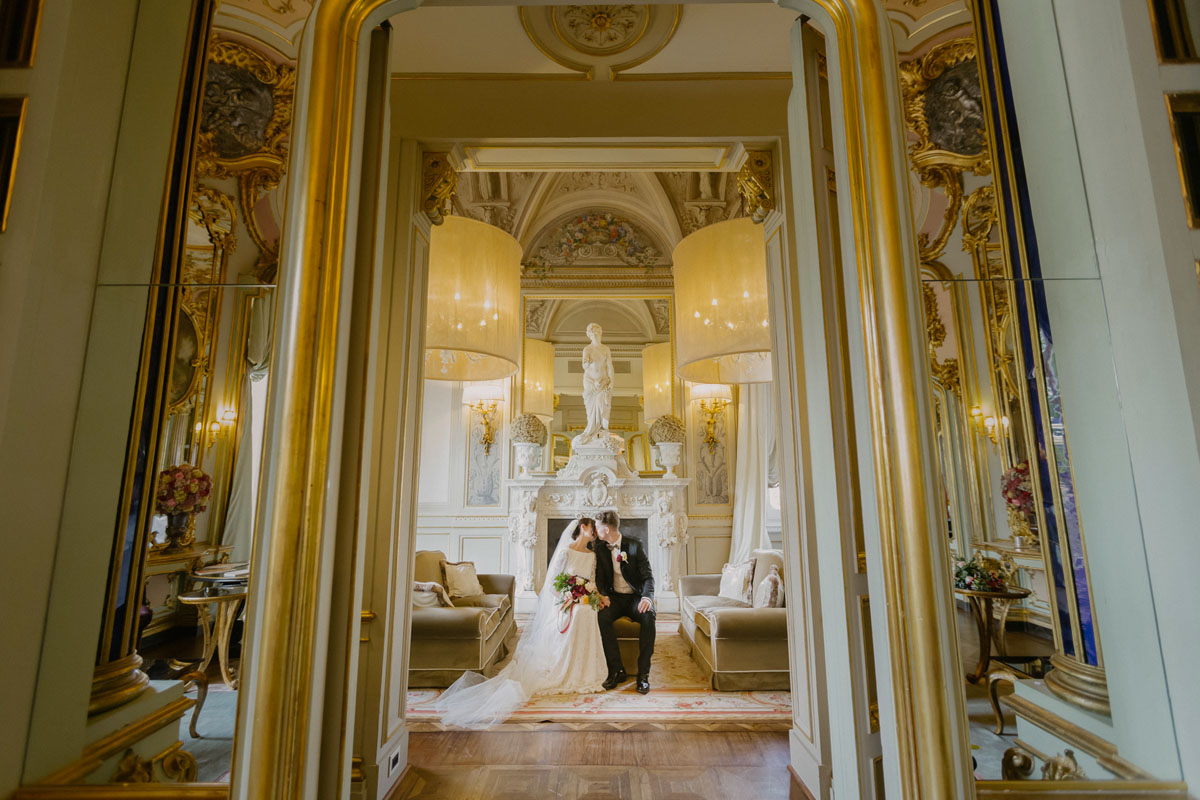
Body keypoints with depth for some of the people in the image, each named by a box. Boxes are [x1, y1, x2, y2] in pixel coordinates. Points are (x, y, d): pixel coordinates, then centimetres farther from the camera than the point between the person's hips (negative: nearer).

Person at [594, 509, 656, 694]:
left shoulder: (636, 546, -7)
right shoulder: (600, 549, 5)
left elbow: (648, 576, -12)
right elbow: (600, 577, 6)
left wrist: (647, 597, -32)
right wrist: (603, 595, -17)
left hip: (636, 597, -3)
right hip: (615, 597, 3)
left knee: (648, 617, -34)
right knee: (602, 616, -30)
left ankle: (643, 673, -23)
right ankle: (617, 670, -19)